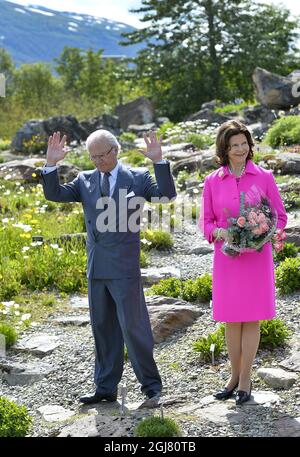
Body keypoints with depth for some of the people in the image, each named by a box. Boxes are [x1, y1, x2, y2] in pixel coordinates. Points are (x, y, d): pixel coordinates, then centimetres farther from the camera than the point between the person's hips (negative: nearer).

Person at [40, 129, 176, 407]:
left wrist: (159, 161, -21)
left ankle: (151, 384, 11)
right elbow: (54, 194, 3)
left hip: (124, 268, -5)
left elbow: (167, 195, -12)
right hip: (96, 268, 5)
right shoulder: (85, 180, 9)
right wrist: (51, 164, -10)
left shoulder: (138, 178, 0)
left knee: (133, 326, -3)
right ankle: (106, 388, 21)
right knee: (102, 329, 12)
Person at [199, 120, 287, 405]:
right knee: (231, 319, 7)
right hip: (227, 256, 1)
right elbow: (205, 222, 7)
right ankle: (235, 375, 22)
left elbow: (280, 217, 4)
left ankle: (245, 379, 13)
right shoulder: (212, 181, 3)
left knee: (252, 318, 2)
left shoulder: (264, 177, 0)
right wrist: (221, 233, -13)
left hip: (257, 256, -1)